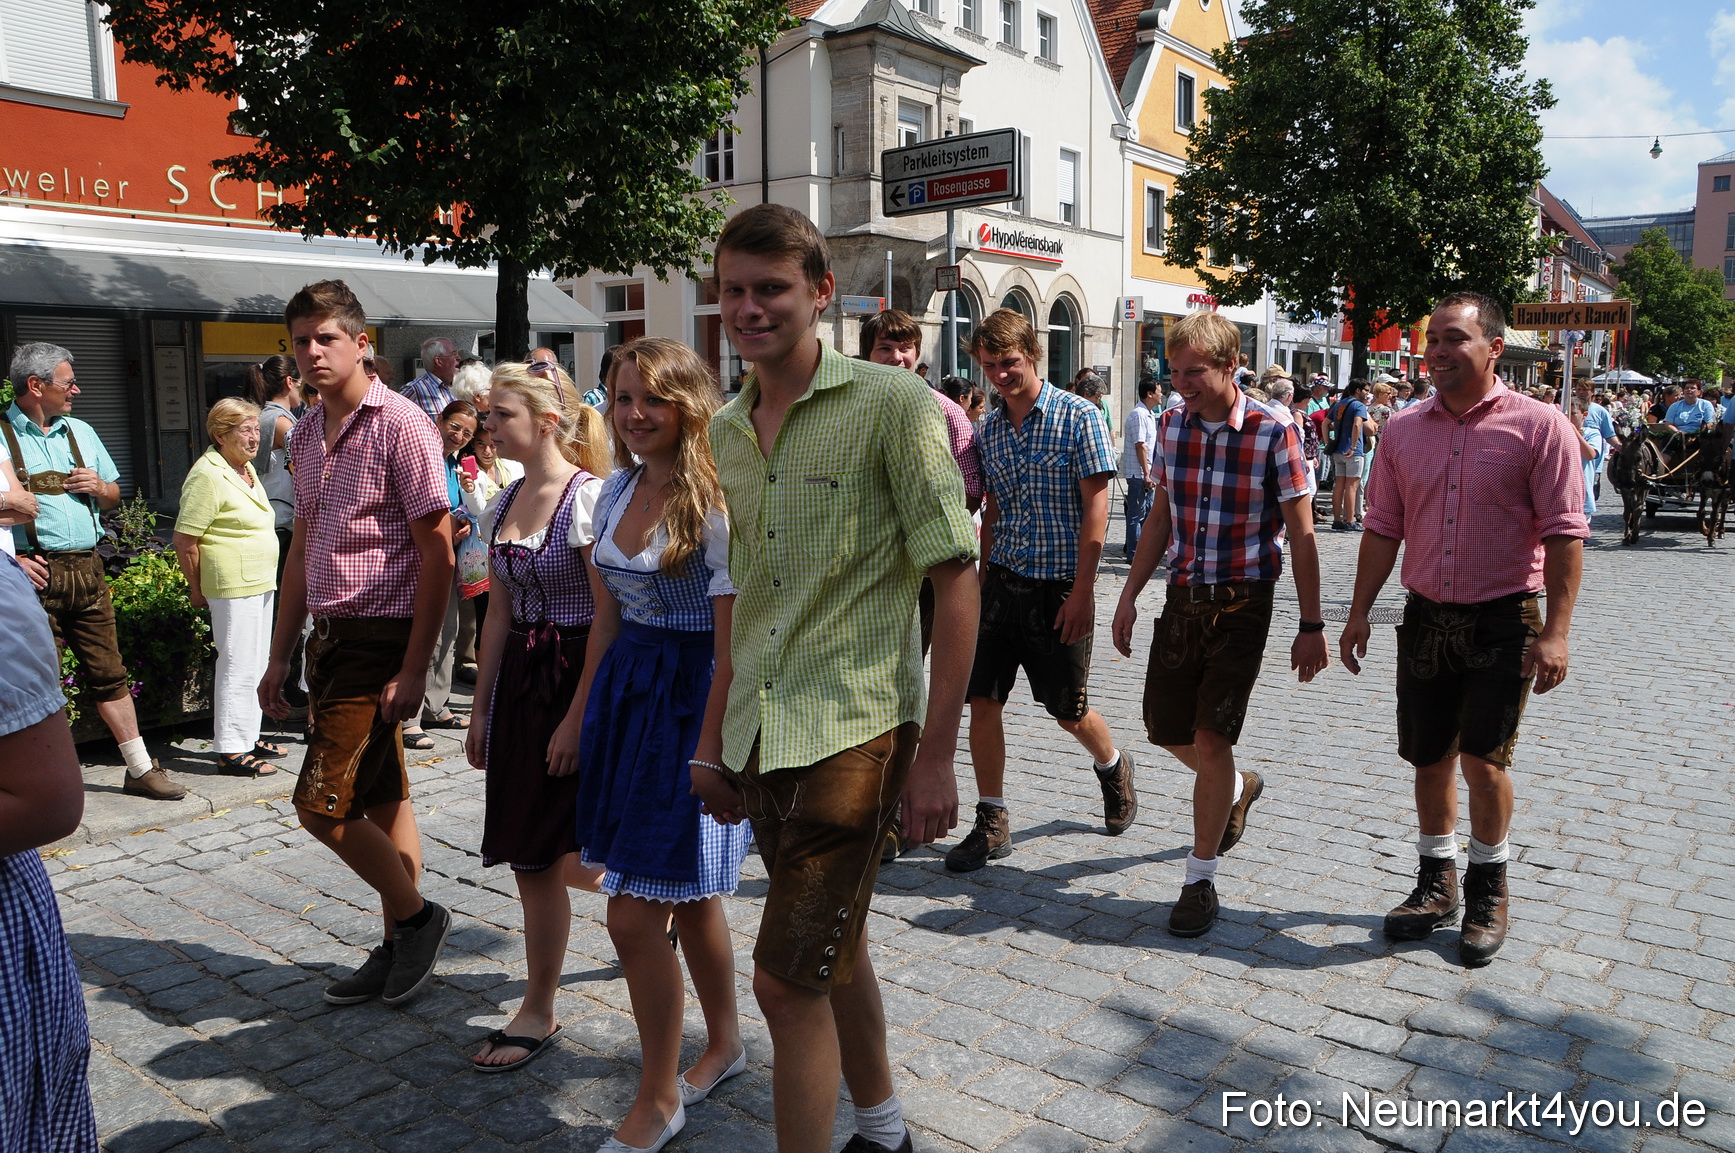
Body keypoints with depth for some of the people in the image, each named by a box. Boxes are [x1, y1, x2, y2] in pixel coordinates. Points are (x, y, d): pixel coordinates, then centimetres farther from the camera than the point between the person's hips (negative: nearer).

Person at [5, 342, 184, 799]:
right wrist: (13, 559, -16)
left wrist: (100, 487, 3)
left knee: (108, 672, 9)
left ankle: (141, 770, 14)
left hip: (86, 569, 5)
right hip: (36, 573, -5)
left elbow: (114, 496, 25)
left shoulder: (80, 432, 18)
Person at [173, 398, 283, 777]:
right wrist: (196, 589, -8)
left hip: (261, 582, 9)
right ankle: (230, 750, 1)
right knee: (237, 666, -6)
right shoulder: (208, 475, -14)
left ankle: (249, 737, 25)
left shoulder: (247, 468, 14)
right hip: (233, 585, -9)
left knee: (257, 664, 15)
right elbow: (185, 539, -15)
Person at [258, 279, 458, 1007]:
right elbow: (303, 548, 18)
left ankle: (416, 917, 12)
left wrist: (413, 669, -17)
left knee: (322, 803, -9)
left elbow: (437, 553, -14)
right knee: (380, 799, 13)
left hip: (381, 637, -8)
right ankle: (401, 946, 24)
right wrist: (279, 657, 16)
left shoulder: (400, 424, -11)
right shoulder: (306, 435, 13)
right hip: (330, 636, 8)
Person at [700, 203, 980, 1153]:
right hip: (760, 740, 7)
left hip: (852, 733, -6)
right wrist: (718, 742, 15)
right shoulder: (726, 432, 9)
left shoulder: (892, 406, -10)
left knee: (786, 978, -6)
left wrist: (935, 753, -14)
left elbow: (955, 581, -11)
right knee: (832, 950, 21)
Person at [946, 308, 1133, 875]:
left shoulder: (1078, 415, -7)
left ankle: (1114, 768, 40)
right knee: (983, 700, -1)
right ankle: (991, 822, 12)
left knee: (1069, 710, 8)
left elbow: (1095, 505, -11)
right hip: (1003, 582, 5)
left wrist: (1082, 590, -16)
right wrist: (982, 579, 12)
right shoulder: (989, 428, 9)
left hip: (1060, 588, -4)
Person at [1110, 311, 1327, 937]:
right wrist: (1129, 593, 10)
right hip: (1182, 596, 6)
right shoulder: (1172, 426, 3)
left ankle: (1201, 879, 8)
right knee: (1164, 729, 11)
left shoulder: (1274, 432, -12)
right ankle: (1238, 788, 43)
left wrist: (1311, 626, -9)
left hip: (1241, 603, -5)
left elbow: (1301, 536, -9)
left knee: (1210, 736, -7)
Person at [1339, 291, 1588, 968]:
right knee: (1429, 758, 10)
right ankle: (1436, 883, 28)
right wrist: (1359, 612, 5)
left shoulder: (1539, 427, -7)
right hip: (1427, 616, 4)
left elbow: (1564, 533, -10)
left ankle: (1488, 888, 19)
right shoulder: (1404, 430, 6)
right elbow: (1383, 528, 9)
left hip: (1503, 620, -4)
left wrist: (1555, 631, -15)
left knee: (1482, 759, -4)